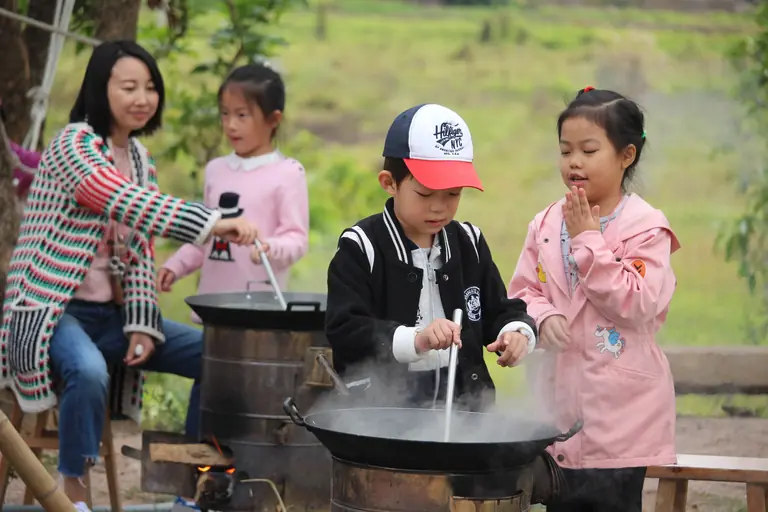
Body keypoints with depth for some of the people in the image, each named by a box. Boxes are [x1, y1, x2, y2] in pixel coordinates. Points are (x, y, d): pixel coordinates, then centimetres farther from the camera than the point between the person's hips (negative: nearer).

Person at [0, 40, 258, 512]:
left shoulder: (139, 157, 11)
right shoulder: (73, 145, -14)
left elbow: (141, 248, 8)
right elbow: (129, 205, -30)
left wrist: (142, 324, -6)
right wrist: (214, 224, -40)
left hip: (112, 313, 8)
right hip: (55, 309, -8)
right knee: (89, 371, -37)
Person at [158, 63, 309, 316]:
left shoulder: (287, 173, -6)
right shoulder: (216, 169, 13)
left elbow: (297, 238, -9)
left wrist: (271, 248, -29)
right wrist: (176, 266, 12)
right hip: (213, 299, 6)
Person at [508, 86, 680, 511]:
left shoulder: (645, 227, -10)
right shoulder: (546, 224, 6)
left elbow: (637, 304, -18)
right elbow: (523, 291, 10)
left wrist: (588, 239, -17)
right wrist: (543, 316, -13)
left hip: (620, 409, -5)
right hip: (559, 400, 5)